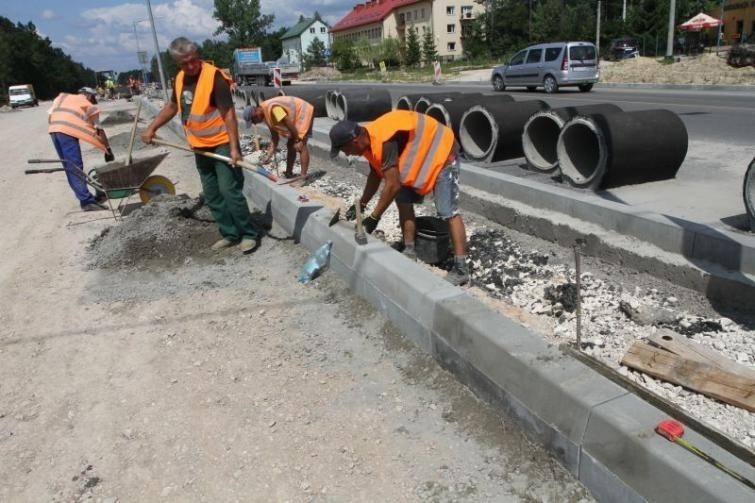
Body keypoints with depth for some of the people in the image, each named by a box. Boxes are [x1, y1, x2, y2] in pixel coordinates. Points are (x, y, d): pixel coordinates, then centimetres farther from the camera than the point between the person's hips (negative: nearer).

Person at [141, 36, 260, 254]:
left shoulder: (214, 77, -17)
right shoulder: (180, 79, 5)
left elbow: (228, 114, -21)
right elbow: (172, 106, 22)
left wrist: (234, 148, -27)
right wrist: (152, 128, 17)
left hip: (222, 144, -8)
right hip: (200, 147, 8)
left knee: (229, 191, -10)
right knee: (212, 195, 10)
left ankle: (249, 234, 2)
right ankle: (230, 234, 19)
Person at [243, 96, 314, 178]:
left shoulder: (271, 108, -27)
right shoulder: (266, 115, 4)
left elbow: (289, 123, -26)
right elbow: (274, 136, 8)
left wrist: (297, 140, -16)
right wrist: (269, 155, 3)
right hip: (296, 116, 10)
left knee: (300, 146, -14)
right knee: (290, 145, 14)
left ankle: (303, 177, -10)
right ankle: (288, 174, 23)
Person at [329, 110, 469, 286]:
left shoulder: (384, 141, -33)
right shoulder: (369, 139, -2)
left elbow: (393, 185, -30)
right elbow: (376, 174, 13)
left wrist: (374, 217, -21)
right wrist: (361, 204, 11)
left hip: (442, 153, -10)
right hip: (420, 158, 10)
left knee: (448, 212, -13)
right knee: (404, 201, 7)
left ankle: (460, 269, -12)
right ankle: (410, 252, 15)